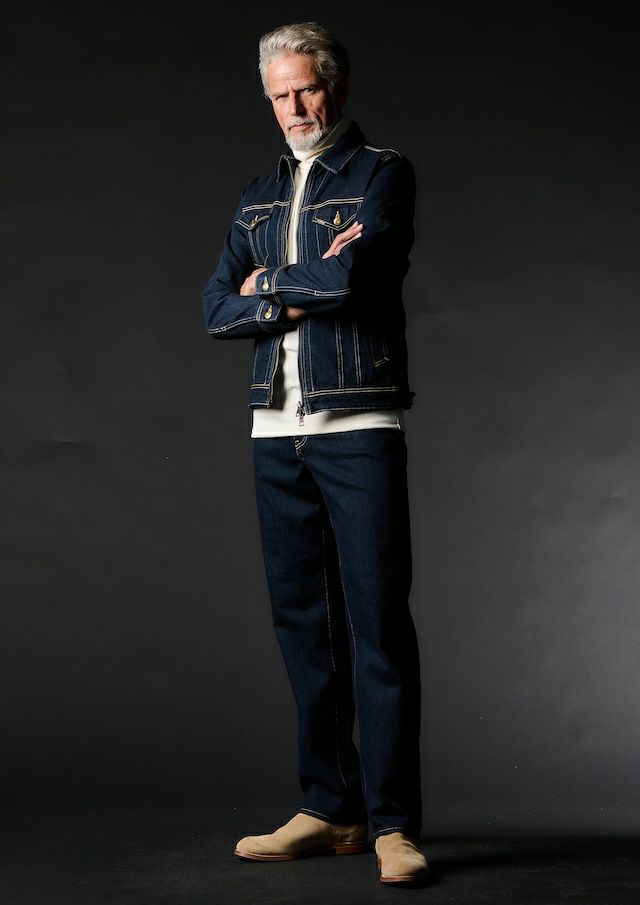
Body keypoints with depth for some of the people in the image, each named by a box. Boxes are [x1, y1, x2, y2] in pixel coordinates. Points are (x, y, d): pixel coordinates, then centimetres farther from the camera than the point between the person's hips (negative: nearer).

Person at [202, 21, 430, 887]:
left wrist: (269, 285, 1)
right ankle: (330, 810, 14)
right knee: (303, 621, 6)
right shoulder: (258, 196, 19)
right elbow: (217, 308, 9)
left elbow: (351, 274, -15)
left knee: (378, 621, -7)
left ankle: (394, 823, -3)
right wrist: (303, 298, -7)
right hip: (277, 430, 6)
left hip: (359, 425, -5)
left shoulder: (383, 172, 2)